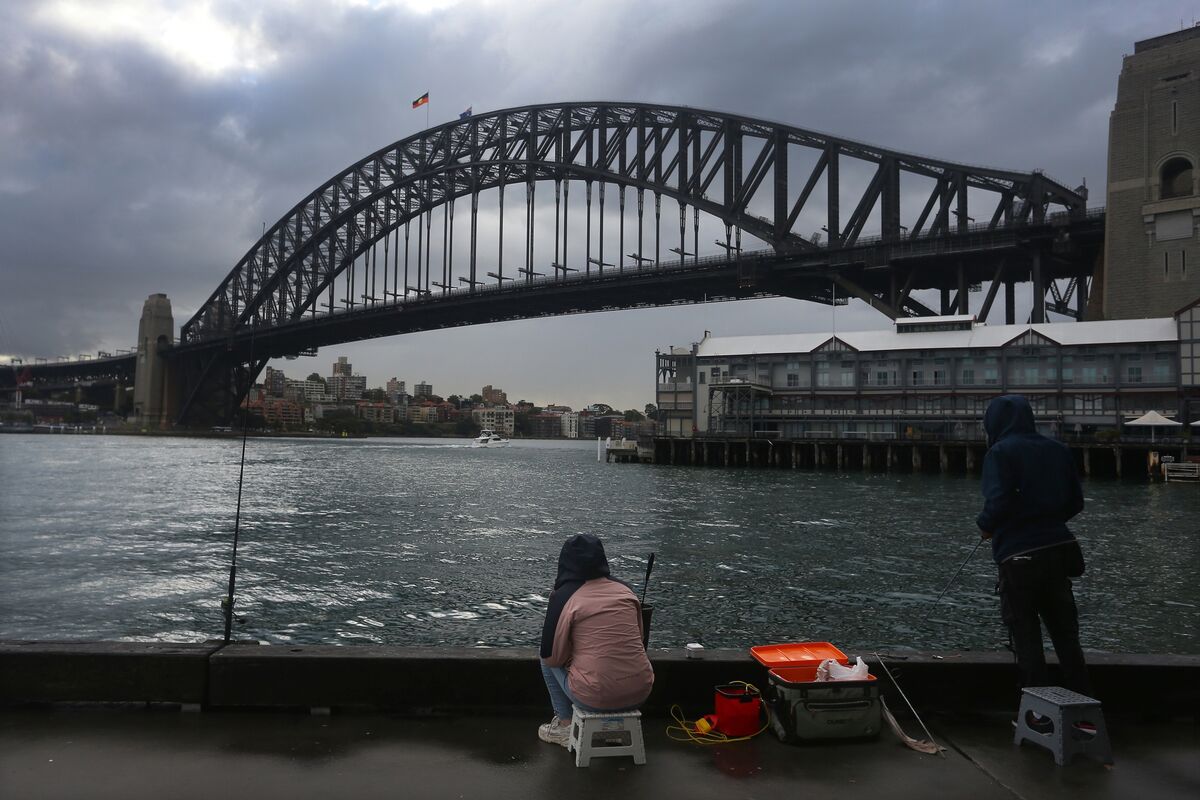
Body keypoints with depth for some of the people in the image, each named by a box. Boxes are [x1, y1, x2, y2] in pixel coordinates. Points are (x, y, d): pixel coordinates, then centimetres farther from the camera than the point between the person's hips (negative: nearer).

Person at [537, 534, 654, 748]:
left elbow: (551, 657, -3)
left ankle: (565, 726, 19)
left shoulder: (564, 596, -7)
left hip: (596, 698, -4)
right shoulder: (625, 589, 6)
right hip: (641, 693, 5)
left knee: (548, 662, 21)